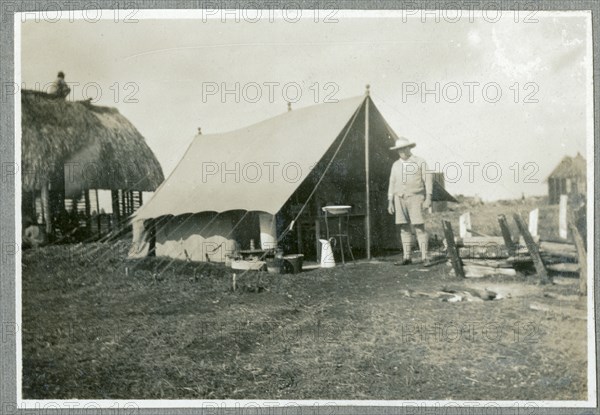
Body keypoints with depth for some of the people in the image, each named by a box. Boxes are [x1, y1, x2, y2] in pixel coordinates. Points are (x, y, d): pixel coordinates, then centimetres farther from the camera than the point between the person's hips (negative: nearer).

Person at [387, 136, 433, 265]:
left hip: (415, 198, -4)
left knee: (419, 228, -9)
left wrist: (428, 198, -13)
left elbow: (428, 180, -3)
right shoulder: (396, 165, 12)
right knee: (404, 229, 3)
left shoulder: (420, 162, 0)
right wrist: (390, 202, 5)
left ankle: (425, 257, -7)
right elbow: (392, 184, 12)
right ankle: (407, 257, 7)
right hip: (400, 199, 4)